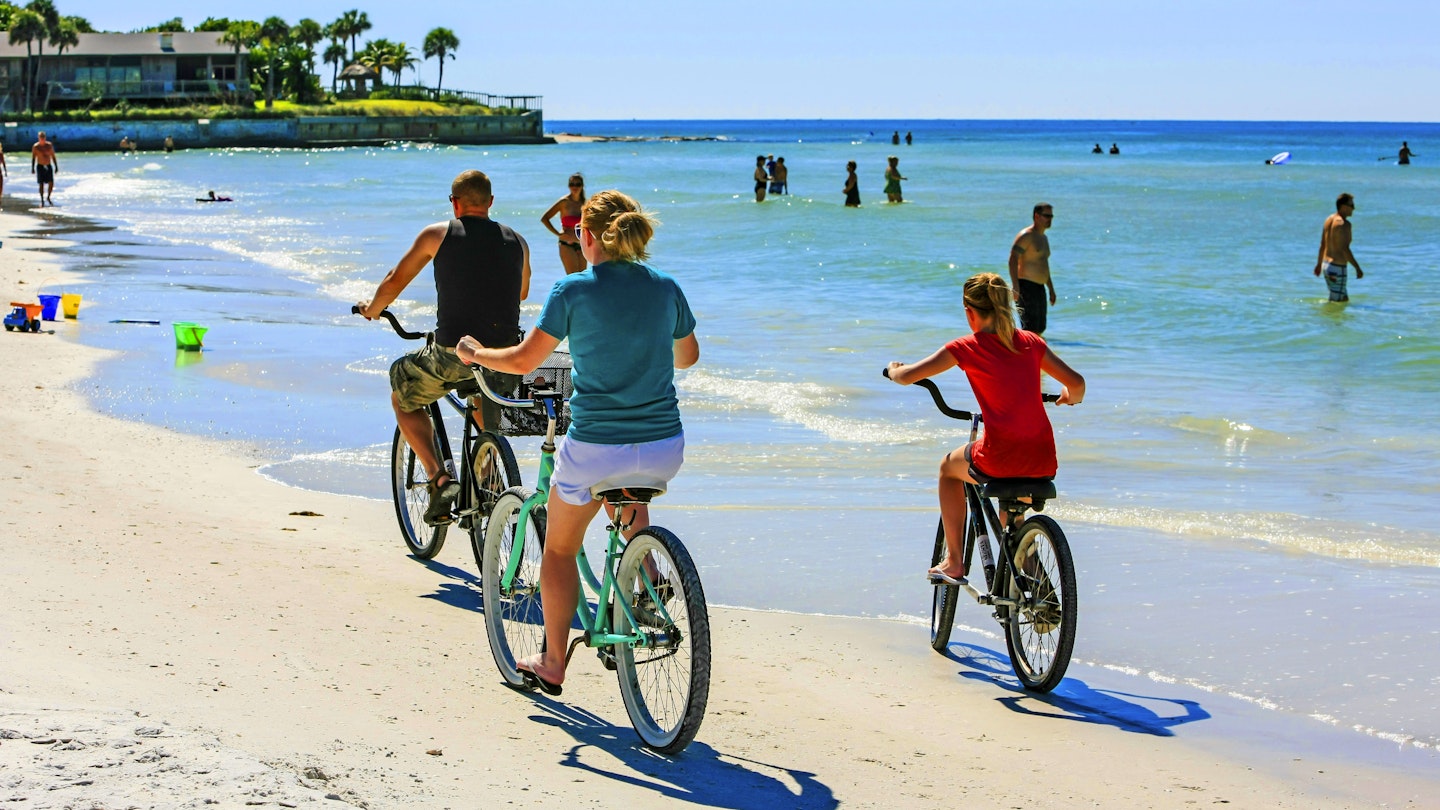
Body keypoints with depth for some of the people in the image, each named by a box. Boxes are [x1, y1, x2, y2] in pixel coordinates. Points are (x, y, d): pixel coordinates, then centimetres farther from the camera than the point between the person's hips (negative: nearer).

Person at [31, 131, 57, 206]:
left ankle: (48, 197, 18)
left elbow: (53, 156, 5)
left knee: (51, 183, -5)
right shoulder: (35, 146, -6)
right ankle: (42, 201, 6)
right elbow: (33, 158, -2)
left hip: (48, 166, 2)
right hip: (40, 166, -2)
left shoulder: (49, 145, -1)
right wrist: (32, 168, -6)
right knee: (41, 184, -3)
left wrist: (56, 166, 3)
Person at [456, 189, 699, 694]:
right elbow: (688, 355, 19)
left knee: (559, 550, 21)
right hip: (664, 451, 4)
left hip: (595, 451, -3)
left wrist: (475, 353, 14)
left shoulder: (574, 290, -8)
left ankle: (552, 665, 26)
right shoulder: (665, 288, 3)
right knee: (629, 491, 41)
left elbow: (524, 361, -5)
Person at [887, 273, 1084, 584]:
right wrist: (1070, 397, 34)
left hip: (999, 458, -4)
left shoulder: (967, 347, -1)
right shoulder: (1031, 342, 9)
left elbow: (906, 377, 0)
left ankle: (954, 562, 27)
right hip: (1043, 461, 4)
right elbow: (1076, 382, 10)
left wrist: (895, 369, 24)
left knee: (949, 467, 30)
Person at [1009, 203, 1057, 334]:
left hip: (1040, 288, 10)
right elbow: (1013, 260, -20)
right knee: (1030, 330, -15)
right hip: (1026, 287, -10)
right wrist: (1015, 285, -29)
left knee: (1040, 329, 10)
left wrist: (1051, 289, 28)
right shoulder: (1026, 235, -10)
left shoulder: (1044, 238, 20)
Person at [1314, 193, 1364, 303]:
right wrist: (1357, 268, -21)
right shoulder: (1344, 223, -18)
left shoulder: (1329, 219, 9)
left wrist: (1319, 264, 27)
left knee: (1344, 299, 19)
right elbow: (1344, 249, -24)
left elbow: (1322, 245, 16)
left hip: (1326, 264, 9)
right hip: (1338, 268, -9)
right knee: (1337, 301, -2)